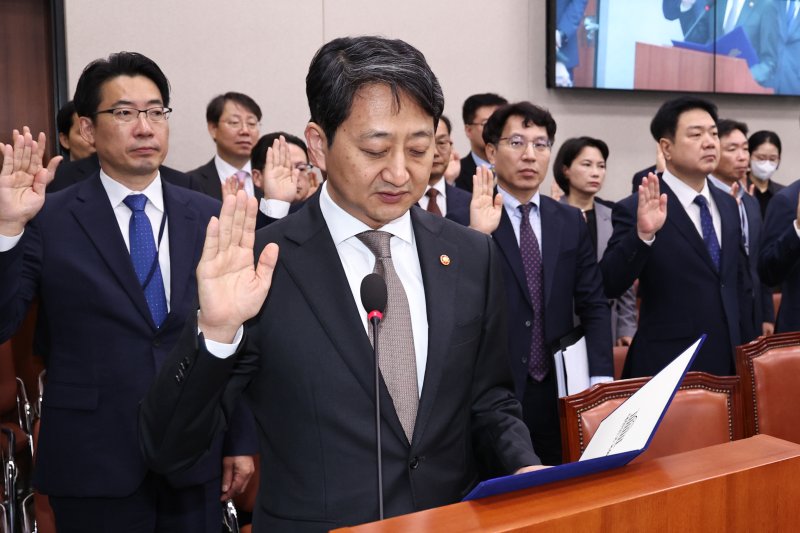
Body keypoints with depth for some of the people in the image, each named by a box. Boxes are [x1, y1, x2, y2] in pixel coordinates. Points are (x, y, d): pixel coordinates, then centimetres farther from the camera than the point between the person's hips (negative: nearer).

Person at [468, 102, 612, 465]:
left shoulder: (570, 221, 8)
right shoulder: (465, 219, -6)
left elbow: (593, 305, 7)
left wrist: (601, 378, -4)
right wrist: (476, 234, -27)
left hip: (560, 392, 4)